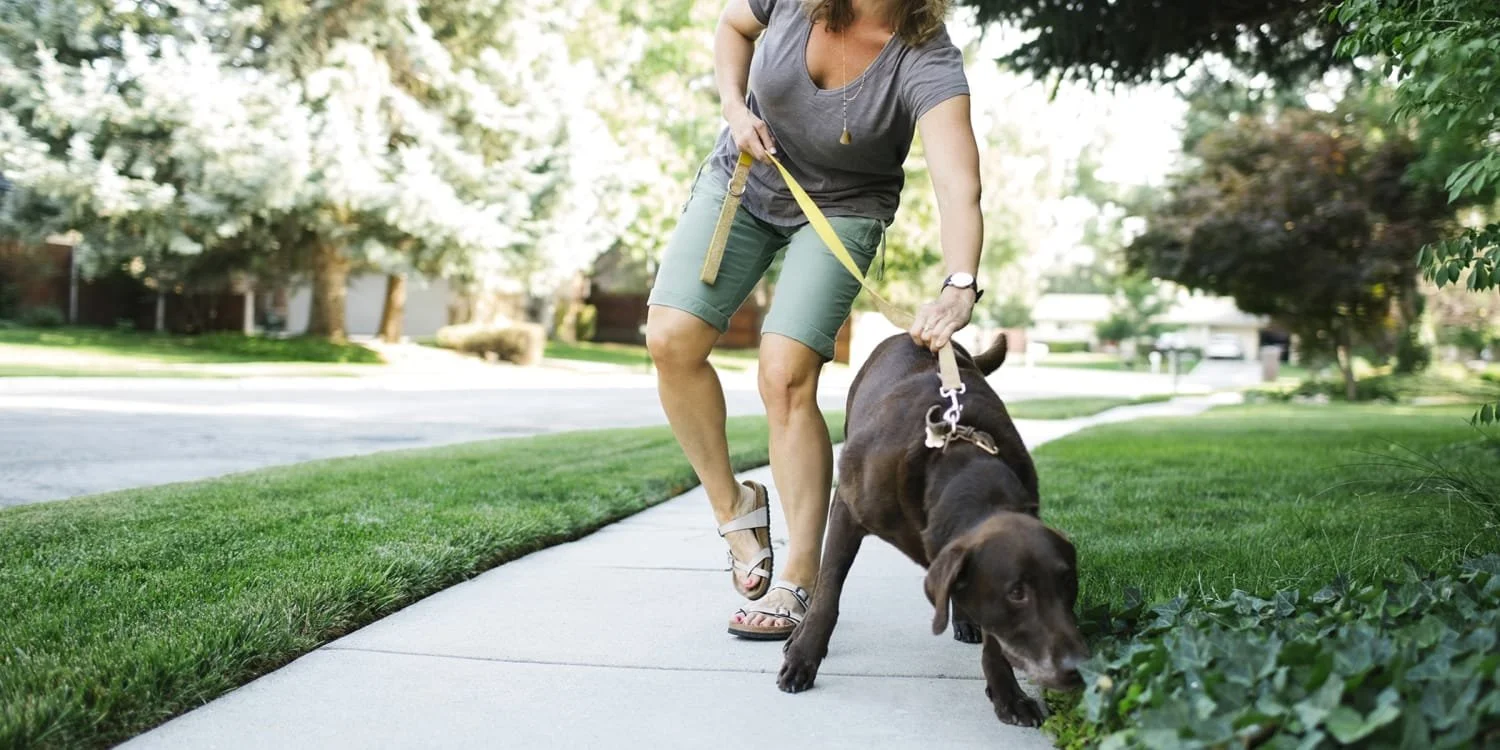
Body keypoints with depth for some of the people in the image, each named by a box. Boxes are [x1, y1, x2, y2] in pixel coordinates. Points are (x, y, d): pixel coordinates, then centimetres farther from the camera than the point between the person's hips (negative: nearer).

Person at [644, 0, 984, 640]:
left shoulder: (929, 62, -29)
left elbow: (959, 185, -43)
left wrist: (959, 287, -60)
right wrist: (735, 107, -12)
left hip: (841, 210, -4)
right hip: (743, 176, 4)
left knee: (786, 377, -20)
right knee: (671, 339, -13)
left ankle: (800, 583, -11)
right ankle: (731, 503, 8)